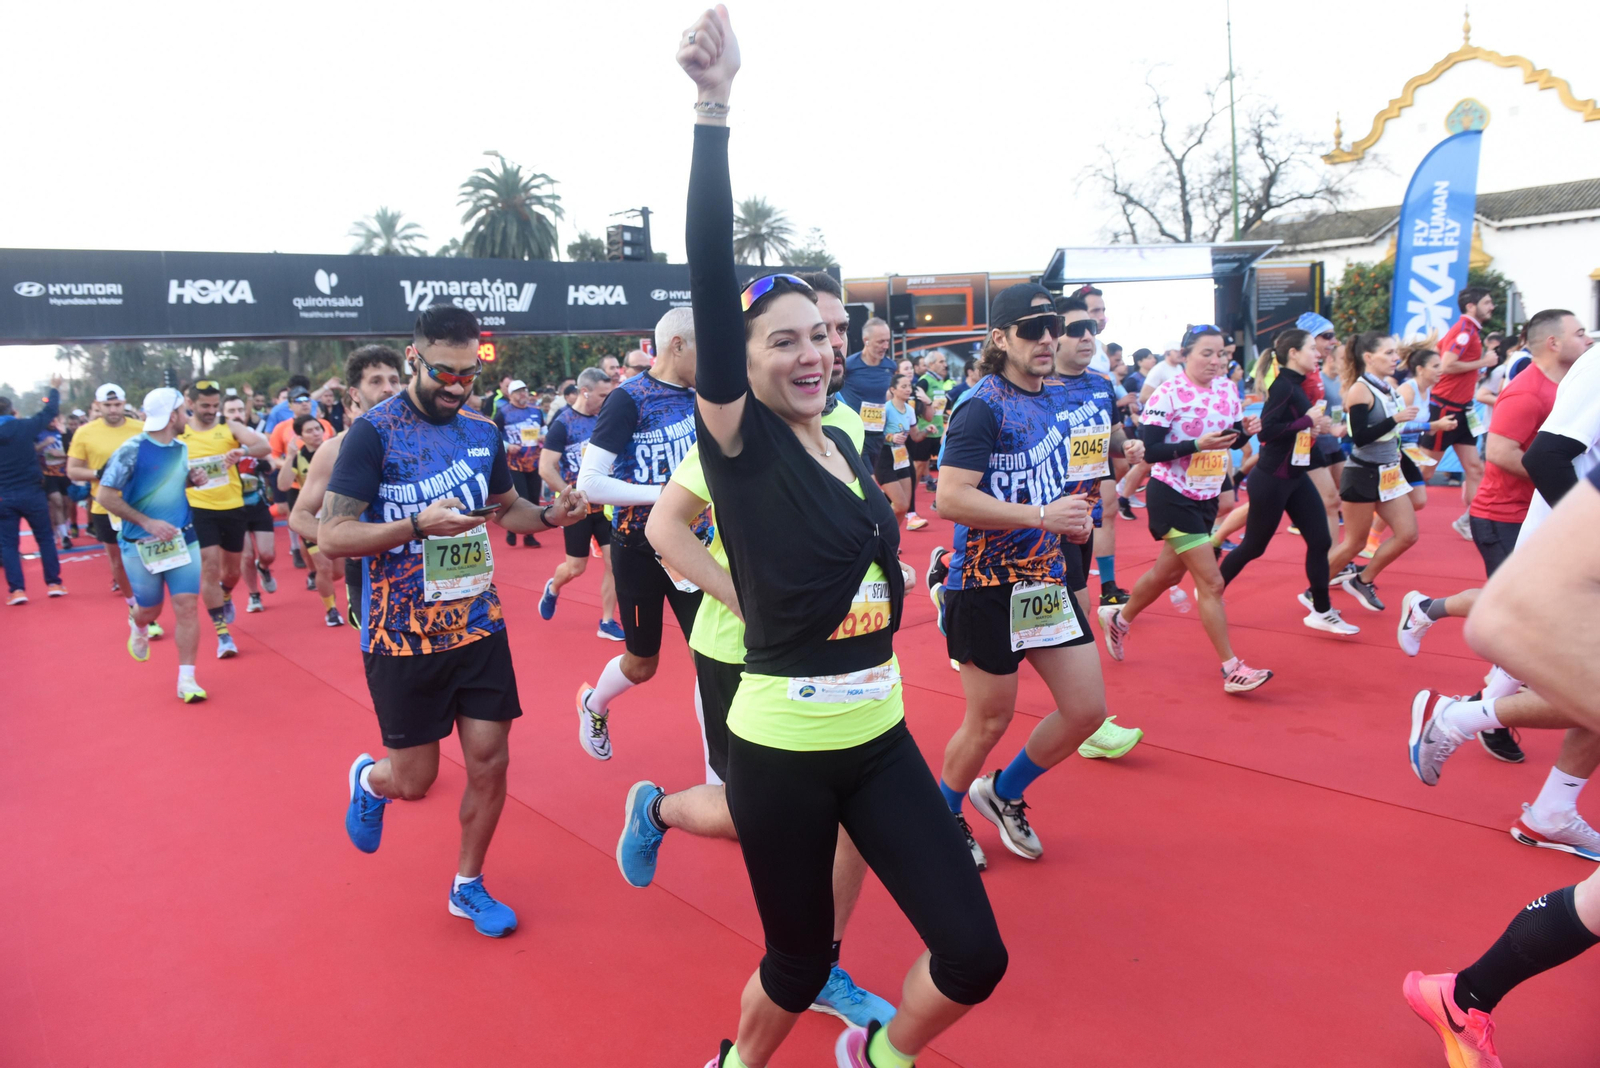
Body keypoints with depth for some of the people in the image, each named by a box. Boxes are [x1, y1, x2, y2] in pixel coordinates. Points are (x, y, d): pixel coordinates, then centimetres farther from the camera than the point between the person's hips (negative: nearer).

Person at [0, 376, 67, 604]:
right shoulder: (24, 426, -5)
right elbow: (50, 412, 8)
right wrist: (54, 389, 21)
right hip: (32, 493, -1)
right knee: (46, 538, 10)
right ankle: (53, 583, 9)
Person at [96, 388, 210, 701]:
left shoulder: (181, 448, 3)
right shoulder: (132, 450, -15)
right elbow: (106, 496, -13)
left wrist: (192, 479, -2)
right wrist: (148, 522, -20)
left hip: (182, 539, 4)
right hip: (141, 544, -4)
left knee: (186, 605, -6)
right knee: (150, 609, 11)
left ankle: (186, 680, 0)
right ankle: (137, 627, 49)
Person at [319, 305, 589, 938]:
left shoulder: (482, 431, 4)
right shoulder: (374, 433, -13)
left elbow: (505, 507, 20)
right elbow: (332, 536, -17)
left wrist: (549, 515, -2)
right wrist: (418, 524, -30)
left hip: (478, 625, 5)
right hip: (402, 636, -4)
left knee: (490, 762, 5)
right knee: (414, 779, 6)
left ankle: (469, 886, 27)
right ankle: (368, 780, 44)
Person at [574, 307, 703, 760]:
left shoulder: (699, 397, 2)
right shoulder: (629, 398, -15)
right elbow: (589, 483, -20)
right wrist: (663, 493, -25)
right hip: (639, 550, -4)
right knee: (642, 663, 12)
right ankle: (593, 706, 46)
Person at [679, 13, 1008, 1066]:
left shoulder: (847, 446, 6)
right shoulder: (738, 439, -11)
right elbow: (713, 281, -25)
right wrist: (714, 105, -31)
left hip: (880, 734, 6)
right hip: (781, 747, -5)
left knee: (975, 955, 4)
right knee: (802, 960, 11)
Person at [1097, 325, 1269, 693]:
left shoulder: (1227, 389, 4)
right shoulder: (1167, 394, -17)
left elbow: (1232, 437, 14)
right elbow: (1149, 451, -19)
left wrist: (1246, 429, -8)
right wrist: (1197, 445, -29)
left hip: (1207, 497, 8)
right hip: (1173, 497, -8)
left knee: (1170, 572, 20)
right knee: (1211, 582, -8)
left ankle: (1119, 617, 43)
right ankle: (1232, 669, 0)